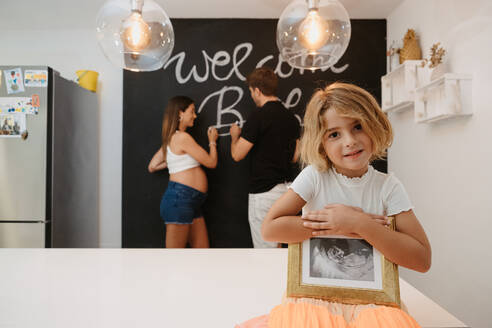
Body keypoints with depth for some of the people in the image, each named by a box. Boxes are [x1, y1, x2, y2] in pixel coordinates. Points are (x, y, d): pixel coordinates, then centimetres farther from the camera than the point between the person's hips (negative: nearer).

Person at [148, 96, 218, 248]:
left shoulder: (170, 139, 18)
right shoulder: (183, 137, -11)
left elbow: (152, 167, 22)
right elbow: (211, 162, -6)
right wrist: (212, 141, 12)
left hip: (191, 203, 10)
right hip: (179, 199, -10)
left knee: (202, 249, 12)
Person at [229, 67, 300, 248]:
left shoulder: (259, 116, -15)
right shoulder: (291, 118, 7)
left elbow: (237, 155, -12)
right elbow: (294, 157, 13)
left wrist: (235, 135, 8)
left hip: (264, 191, -8)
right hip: (285, 189, 8)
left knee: (265, 249, 3)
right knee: (279, 247, 20)